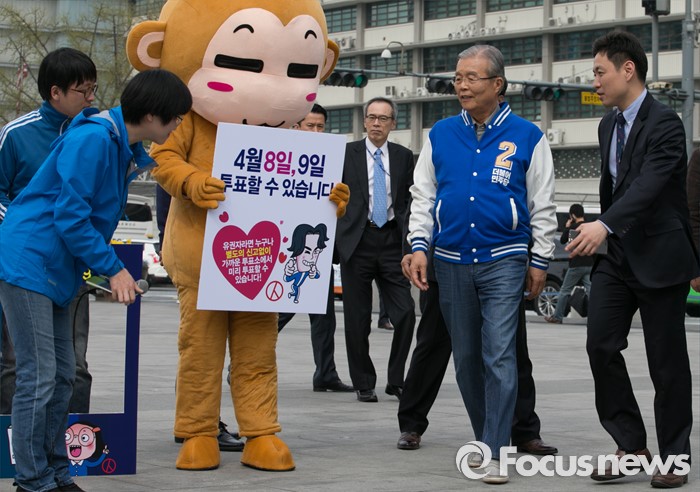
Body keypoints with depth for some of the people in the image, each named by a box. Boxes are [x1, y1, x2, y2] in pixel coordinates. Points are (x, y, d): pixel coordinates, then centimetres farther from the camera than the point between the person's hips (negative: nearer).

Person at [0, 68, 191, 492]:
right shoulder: (93, 138, -19)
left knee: (62, 376, 12)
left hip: (55, 270, 10)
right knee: (39, 377, -8)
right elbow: (70, 215, -21)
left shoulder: (128, 150, 10)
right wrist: (113, 269, -17)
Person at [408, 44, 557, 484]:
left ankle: (496, 453, -9)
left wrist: (540, 262, 1)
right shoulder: (440, 135, 8)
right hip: (451, 262, 4)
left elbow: (543, 206, 3)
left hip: (504, 261, -4)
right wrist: (419, 246, -2)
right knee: (466, 358, 10)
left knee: (499, 356, -11)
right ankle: (485, 437, 25)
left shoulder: (526, 137, 0)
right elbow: (423, 196, 10)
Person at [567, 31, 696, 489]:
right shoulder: (608, 124, 11)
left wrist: (605, 225, -43)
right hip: (617, 253, 7)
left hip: (660, 257, -7)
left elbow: (649, 184, -30)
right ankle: (631, 445, 6)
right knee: (601, 346, -4)